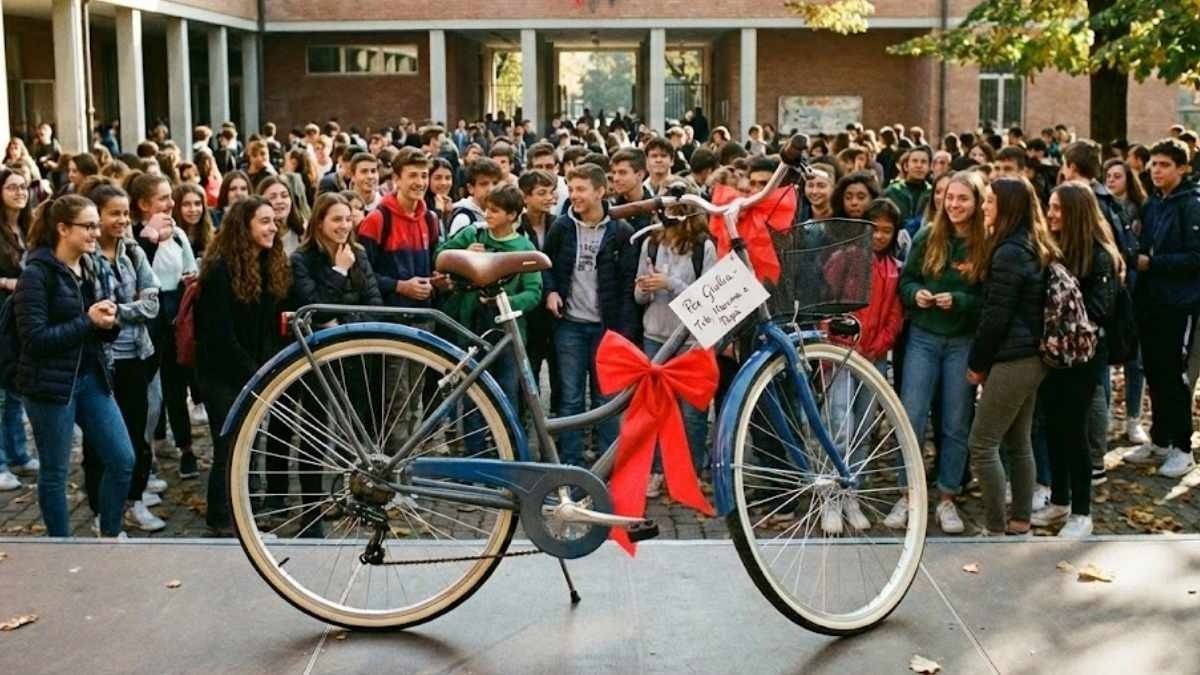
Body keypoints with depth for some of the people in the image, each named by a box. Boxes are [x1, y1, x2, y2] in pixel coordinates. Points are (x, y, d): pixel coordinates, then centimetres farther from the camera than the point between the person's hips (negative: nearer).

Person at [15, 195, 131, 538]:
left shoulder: (90, 267, 9)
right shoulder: (37, 273, -13)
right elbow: (34, 338, -20)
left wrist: (109, 322, -6)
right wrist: (87, 321, -19)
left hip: (92, 378, 7)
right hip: (51, 385, -7)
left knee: (123, 459, 5)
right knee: (55, 472, 5)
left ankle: (110, 535, 22)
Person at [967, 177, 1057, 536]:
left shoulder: (1009, 252, -17)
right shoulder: (1035, 248, 12)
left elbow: (996, 315, -16)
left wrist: (977, 363, -7)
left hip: (1012, 360, -10)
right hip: (1032, 357, 10)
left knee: (982, 443, -5)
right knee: (1019, 442, 14)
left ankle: (996, 527, -1)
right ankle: (1020, 522, 21)